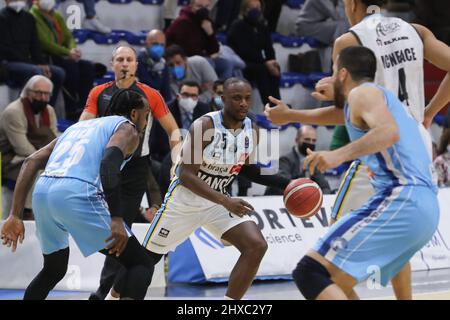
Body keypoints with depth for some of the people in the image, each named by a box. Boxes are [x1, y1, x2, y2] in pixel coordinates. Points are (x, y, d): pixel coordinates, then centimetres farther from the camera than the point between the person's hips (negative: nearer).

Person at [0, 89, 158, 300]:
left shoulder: (79, 126, 34)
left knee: (53, 271, 31)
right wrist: (116, 218, -17)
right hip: (77, 195, -7)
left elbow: (31, 162, 22)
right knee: (141, 263, 5)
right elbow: (109, 161, -10)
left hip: (42, 192, 7)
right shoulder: (127, 128, 14)